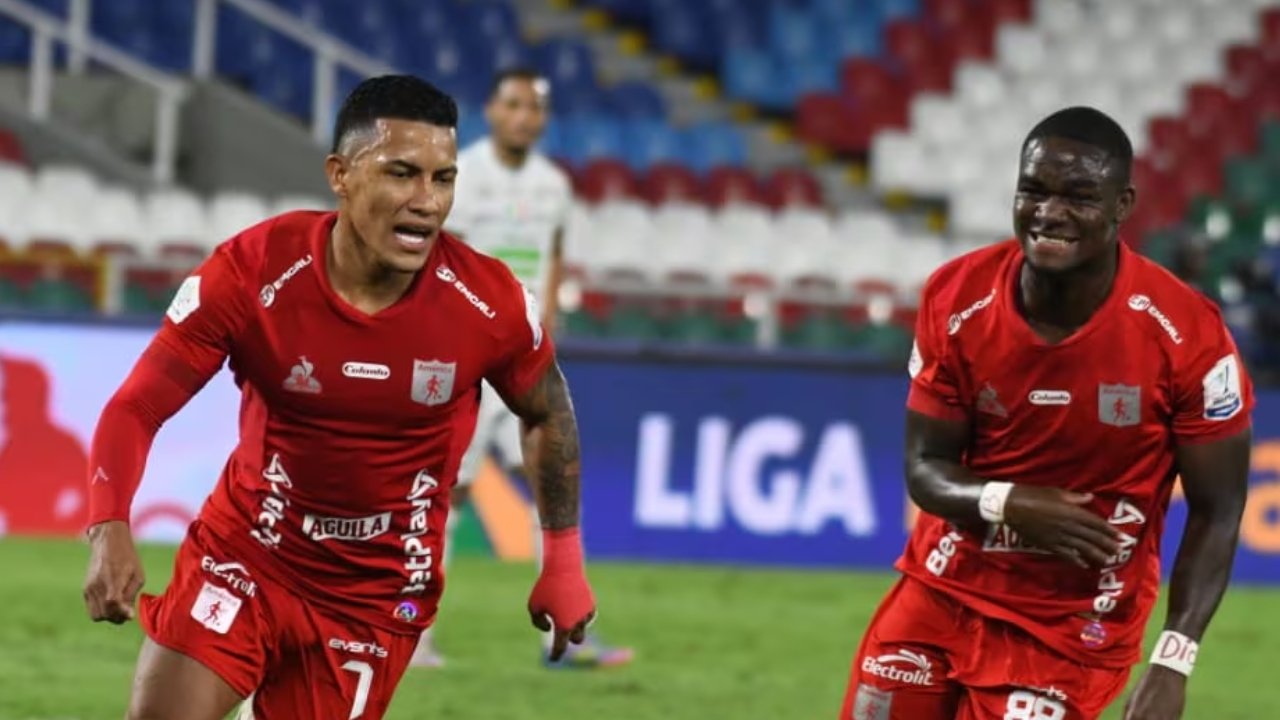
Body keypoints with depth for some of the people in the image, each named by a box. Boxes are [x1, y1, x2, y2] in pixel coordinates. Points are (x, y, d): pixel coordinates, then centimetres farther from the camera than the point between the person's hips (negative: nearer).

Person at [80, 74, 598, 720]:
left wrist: (564, 560, 6)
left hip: (378, 594, 1)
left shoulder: (491, 303, -15)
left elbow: (548, 413, 6)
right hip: (243, 553, -1)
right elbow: (136, 408, -15)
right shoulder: (251, 272, -20)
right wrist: (109, 531, -32)